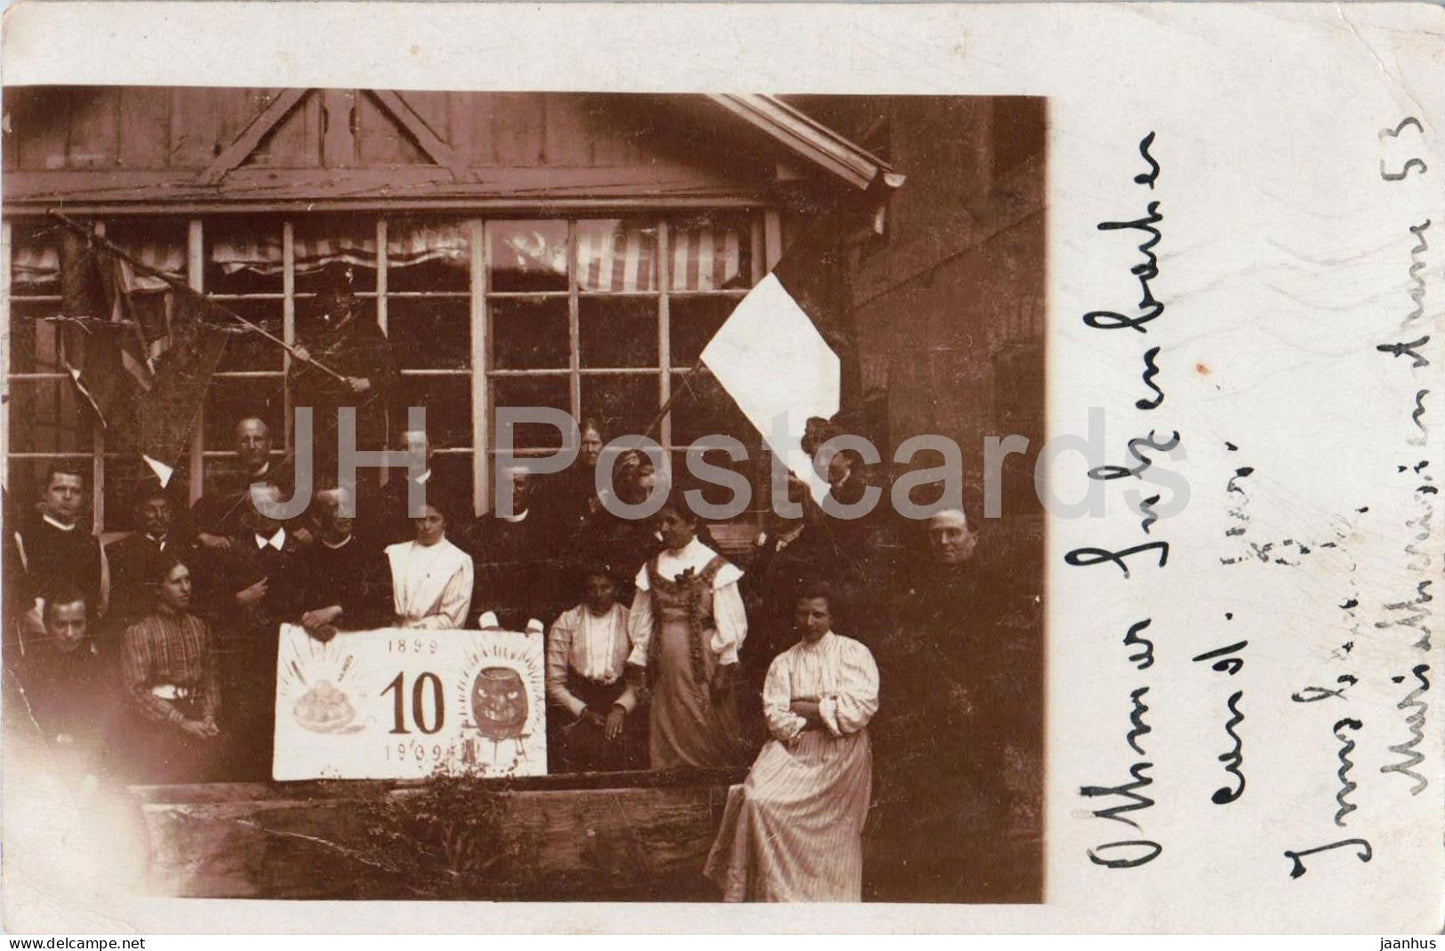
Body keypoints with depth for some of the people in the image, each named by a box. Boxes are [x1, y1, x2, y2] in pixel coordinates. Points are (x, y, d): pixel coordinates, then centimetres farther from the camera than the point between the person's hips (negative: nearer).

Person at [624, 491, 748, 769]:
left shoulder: (715, 567, -4)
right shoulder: (652, 568, 10)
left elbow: (730, 622, -6)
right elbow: (641, 619, 12)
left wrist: (725, 667, -10)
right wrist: (638, 660, 6)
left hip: (703, 662, -4)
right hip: (666, 667, 4)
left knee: (706, 734, -3)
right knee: (667, 735, 4)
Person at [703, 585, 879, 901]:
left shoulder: (854, 653, 8)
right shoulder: (783, 662, 17)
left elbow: (862, 707, -6)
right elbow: (775, 715, 2)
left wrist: (809, 708, -3)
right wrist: (829, 715, -11)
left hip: (841, 753, -3)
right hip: (794, 748, 3)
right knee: (757, 798, -21)